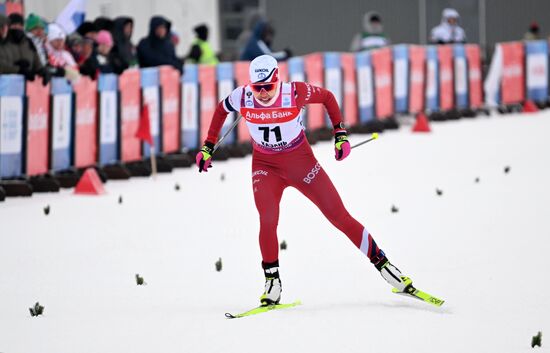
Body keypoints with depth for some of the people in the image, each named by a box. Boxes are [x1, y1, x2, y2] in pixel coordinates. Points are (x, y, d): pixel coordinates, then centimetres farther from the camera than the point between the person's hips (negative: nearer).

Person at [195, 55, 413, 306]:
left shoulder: (295, 93, -23)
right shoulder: (242, 97, -17)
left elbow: (327, 97, -3)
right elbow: (221, 109, 6)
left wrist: (340, 133, -6)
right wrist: (208, 147, 8)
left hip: (301, 161, -1)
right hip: (265, 165, 1)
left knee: (338, 215, -1)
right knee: (268, 220, -22)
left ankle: (381, 262, 10)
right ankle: (272, 282, -6)